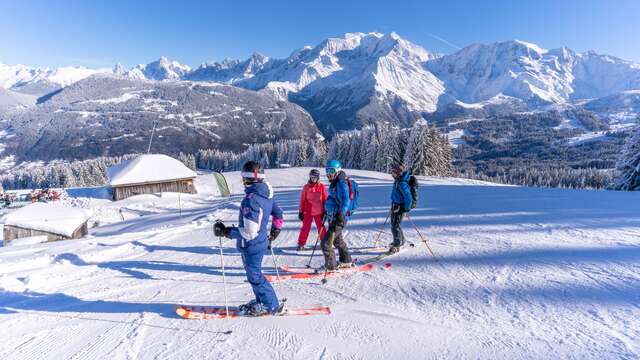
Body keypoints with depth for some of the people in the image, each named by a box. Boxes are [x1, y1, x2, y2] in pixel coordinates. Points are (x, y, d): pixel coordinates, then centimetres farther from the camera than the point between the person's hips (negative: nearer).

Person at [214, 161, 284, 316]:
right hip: (261, 242, 9)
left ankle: (271, 306, 22)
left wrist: (225, 231, -19)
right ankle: (261, 301, 38)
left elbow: (249, 232, -29)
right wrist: (274, 232, 25)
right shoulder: (267, 194, -1)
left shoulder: (250, 200, -28)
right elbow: (278, 214, 12)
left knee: (254, 276, 8)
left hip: (251, 246, -9)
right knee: (254, 273, 24)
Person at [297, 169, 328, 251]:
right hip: (308, 211, 1)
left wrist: (325, 212, 2)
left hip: (319, 212, -1)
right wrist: (301, 211, 4)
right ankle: (301, 244, 14)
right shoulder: (306, 187, 1)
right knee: (305, 228, 3)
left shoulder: (322, 187, -1)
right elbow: (302, 200, 5)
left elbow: (325, 200, 3)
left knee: (321, 228, 8)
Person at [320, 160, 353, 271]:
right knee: (337, 240, 26)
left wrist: (341, 214, -36)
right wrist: (326, 211, 32)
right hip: (333, 217, 11)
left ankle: (330, 266, 6)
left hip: (338, 219, -11)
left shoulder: (341, 183, -17)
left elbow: (345, 200, -27)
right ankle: (346, 261, 43)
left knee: (326, 243, -8)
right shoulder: (334, 183, 13)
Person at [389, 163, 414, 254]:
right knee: (394, 224, 20)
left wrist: (407, 208, -20)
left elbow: (408, 197, -27)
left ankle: (396, 245, 3)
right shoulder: (397, 181, 5)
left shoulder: (402, 184, -26)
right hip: (395, 205, 10)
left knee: (395, 226, -8)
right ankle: (400, 240, 38)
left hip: (400, 207, -10)